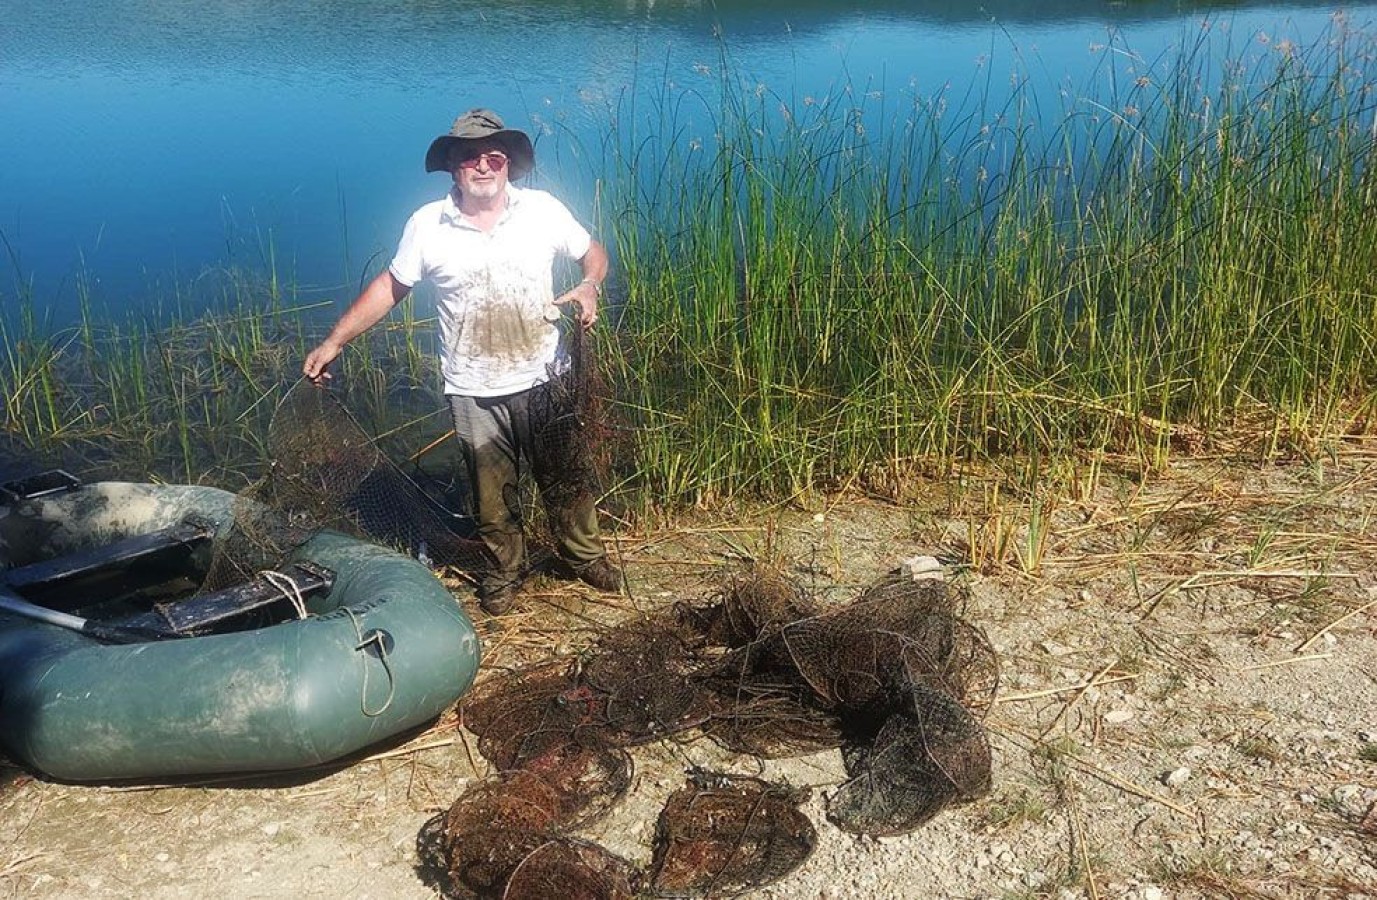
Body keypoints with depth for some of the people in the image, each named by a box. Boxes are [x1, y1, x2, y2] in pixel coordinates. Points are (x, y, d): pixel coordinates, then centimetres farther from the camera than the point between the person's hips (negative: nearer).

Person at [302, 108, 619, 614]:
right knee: (492, 496, 13)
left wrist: (589, 288, -13)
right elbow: (389, 287, 3)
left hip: (545, 380, 1)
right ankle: (505, 569, 36)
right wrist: (334, 342, -1)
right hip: (474, 392, 0)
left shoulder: (543, 210, -4)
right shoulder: (426, 225, -5)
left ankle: (583, 554, 37)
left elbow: (592, 252, 9)